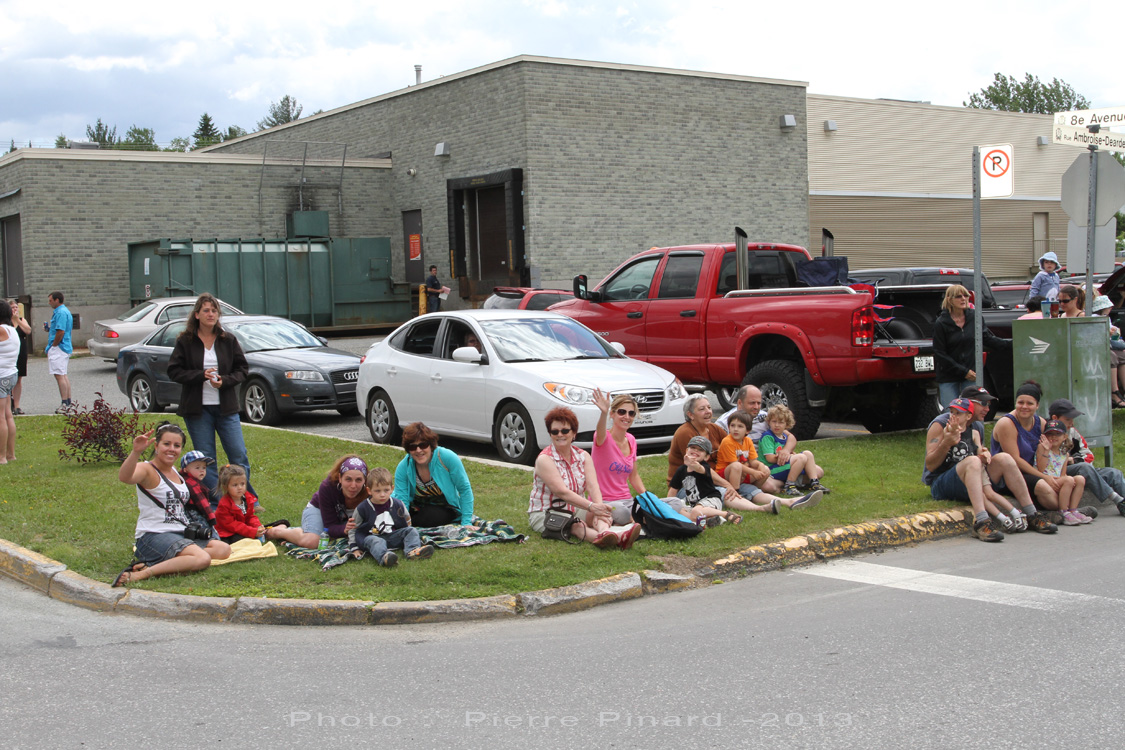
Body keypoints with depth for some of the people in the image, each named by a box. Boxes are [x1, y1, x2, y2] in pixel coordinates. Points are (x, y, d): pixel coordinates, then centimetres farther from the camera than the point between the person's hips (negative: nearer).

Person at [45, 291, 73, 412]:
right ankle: (68, 401, 19)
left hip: (58, 348, -11)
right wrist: (50, 328, 11)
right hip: (65, 347, 11)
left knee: (59, 375, -10)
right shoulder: (65, 311, 17)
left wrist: (53, 346, -16)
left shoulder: (60, 313, -16)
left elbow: (61, 331, -24)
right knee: (64, 375, 15)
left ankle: (64, 404, -12)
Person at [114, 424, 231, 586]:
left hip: (179, 535, 9)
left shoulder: (174, 470, 17)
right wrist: (136, 452, -50)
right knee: (202, 558, -29)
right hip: (153, 537, -9)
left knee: (223, 549, -9)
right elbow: (124, 477, -34)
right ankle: (142, 574, -26)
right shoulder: (147, 470, -9)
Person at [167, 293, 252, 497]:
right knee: (205, 460, 2)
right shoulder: (185, 341, 0)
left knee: (239, 456, -2)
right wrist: (201, 375, -16)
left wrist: (225, 381, -13)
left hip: (226, 408, 1)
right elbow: (174, 371, -3)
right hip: (197, 409, -1)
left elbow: (243, 369, 6)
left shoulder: (228, 340, 5)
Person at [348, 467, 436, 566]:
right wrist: (354, 548, 1)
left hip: (393, 536, 4)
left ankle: (412, 551, -38)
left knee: (411, 530, -10)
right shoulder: (362, 509, -3)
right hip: (372, 536, -4)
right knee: (373, 541, -36)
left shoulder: (398, 505, 4)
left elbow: (407, 521, 23)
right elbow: (353, 529, 5)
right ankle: (384, 557, -67)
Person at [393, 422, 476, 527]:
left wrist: (466, 522, -18)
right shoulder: (403, 468, -15)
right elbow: (401, 500, -19)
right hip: (417, 508, 3)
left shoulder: (447, 458, -22)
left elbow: (465, 489, -15)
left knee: (429, 516, -33)